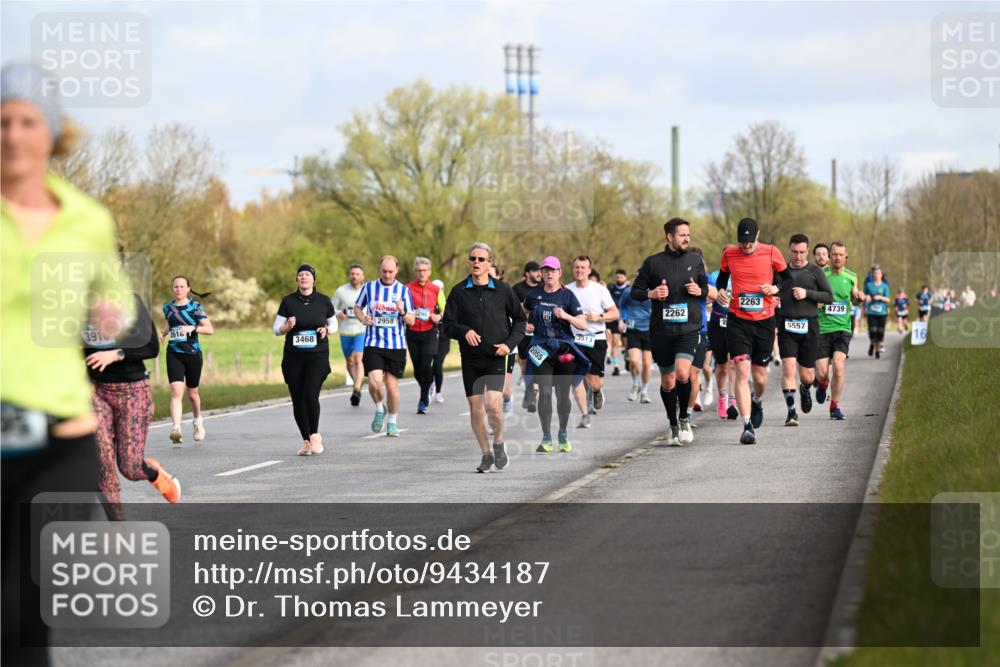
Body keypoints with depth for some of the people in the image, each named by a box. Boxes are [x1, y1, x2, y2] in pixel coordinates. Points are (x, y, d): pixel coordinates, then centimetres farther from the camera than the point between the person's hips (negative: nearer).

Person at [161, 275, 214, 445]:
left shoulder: (195, 307, -4)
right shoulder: (167, 307, 6)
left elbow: (210, 329, -8)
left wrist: (193, 327, -23)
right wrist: (163, 332, 4)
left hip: (193, 354, -1)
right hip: (174, 355, 1)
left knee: (192, 393, 14)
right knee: (176, 392, -16)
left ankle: (197, 421, 42)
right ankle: (176, 429, -26)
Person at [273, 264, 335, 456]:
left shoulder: (324, 301, 2)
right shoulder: (288, 301, 2)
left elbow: (333, 323, 17)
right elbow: (277, 329, 7)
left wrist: (326, 330, -5)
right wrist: (288, 326, -14)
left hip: (318, 356, -2)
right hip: (293, 357, 2)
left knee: (311, 395, -17)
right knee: (298, 400, 2)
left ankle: (315, 435, 5)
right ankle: (306, 441, 17)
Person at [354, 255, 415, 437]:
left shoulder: (403, 291, 3)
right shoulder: (369, 287, 3)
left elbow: (411, 321, 3)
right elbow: (357, 307, 17)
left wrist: (403, 312, -19)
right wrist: (362, 317, -5)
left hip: (396, 345, 0)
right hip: (373, 343, 0)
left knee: (392, 384, 3)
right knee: (374, 381, -16)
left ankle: (392, 422, 20)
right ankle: (380, 409, 14)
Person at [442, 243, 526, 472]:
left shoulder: (503, 290, 1)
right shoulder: (459, 292, 2)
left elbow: (519, 319, 11)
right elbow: (447, 325, 2)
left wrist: (510, 343, -4)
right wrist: (464, 331, -18)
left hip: (495, 358, -2)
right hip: (470, 359, 2)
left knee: (493, 405, -16)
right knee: (475, 408, 3)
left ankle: (499, 443, 11)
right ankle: (486, 454, 16)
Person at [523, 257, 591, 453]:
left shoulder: (567, 296, -2)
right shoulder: (534, 295, 4)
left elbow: (583, 325, -7)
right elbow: (525, 311, 28)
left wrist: (566, 316, -21)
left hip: (564, 349, -1)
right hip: (541, 349, 1)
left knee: (563, 394, 4)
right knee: (545, 392, -12)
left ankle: (563, 435, 25)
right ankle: (546, 438, -8)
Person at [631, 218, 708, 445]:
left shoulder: (695, 261, 7)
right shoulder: (653, 262, 1)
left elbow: (706, 287, 19)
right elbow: (635, 291, 5)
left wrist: (699, 291, -3)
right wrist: (652, 294, -14)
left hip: (688, 329, 0)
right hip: (661, 330, 0)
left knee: (682, 373, -21)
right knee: (667, 381, 8)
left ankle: (684, 418, 1)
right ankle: (674, 426, 26)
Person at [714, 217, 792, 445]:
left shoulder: (771, 253, -3)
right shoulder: (729, 254, 1)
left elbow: (788, 279, 7)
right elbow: (722, 278, 18)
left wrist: (775, 288, -13)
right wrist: (721, 292, -3)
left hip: (765, 321, 0)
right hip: (737, 321, 0)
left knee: (760, 375, 10)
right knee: (742, 371, -15)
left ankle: (756, 401, 46)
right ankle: (747, 426, -16)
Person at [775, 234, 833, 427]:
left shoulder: (815, 271, 4)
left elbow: (829, 296, 0)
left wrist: (807, 293, -12)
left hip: (809, 326, -1)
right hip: (786, 327, 1)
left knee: (807, 375, 5)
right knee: (788, 368, -15)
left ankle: (805, 390, 41)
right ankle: (791, 411, -11)